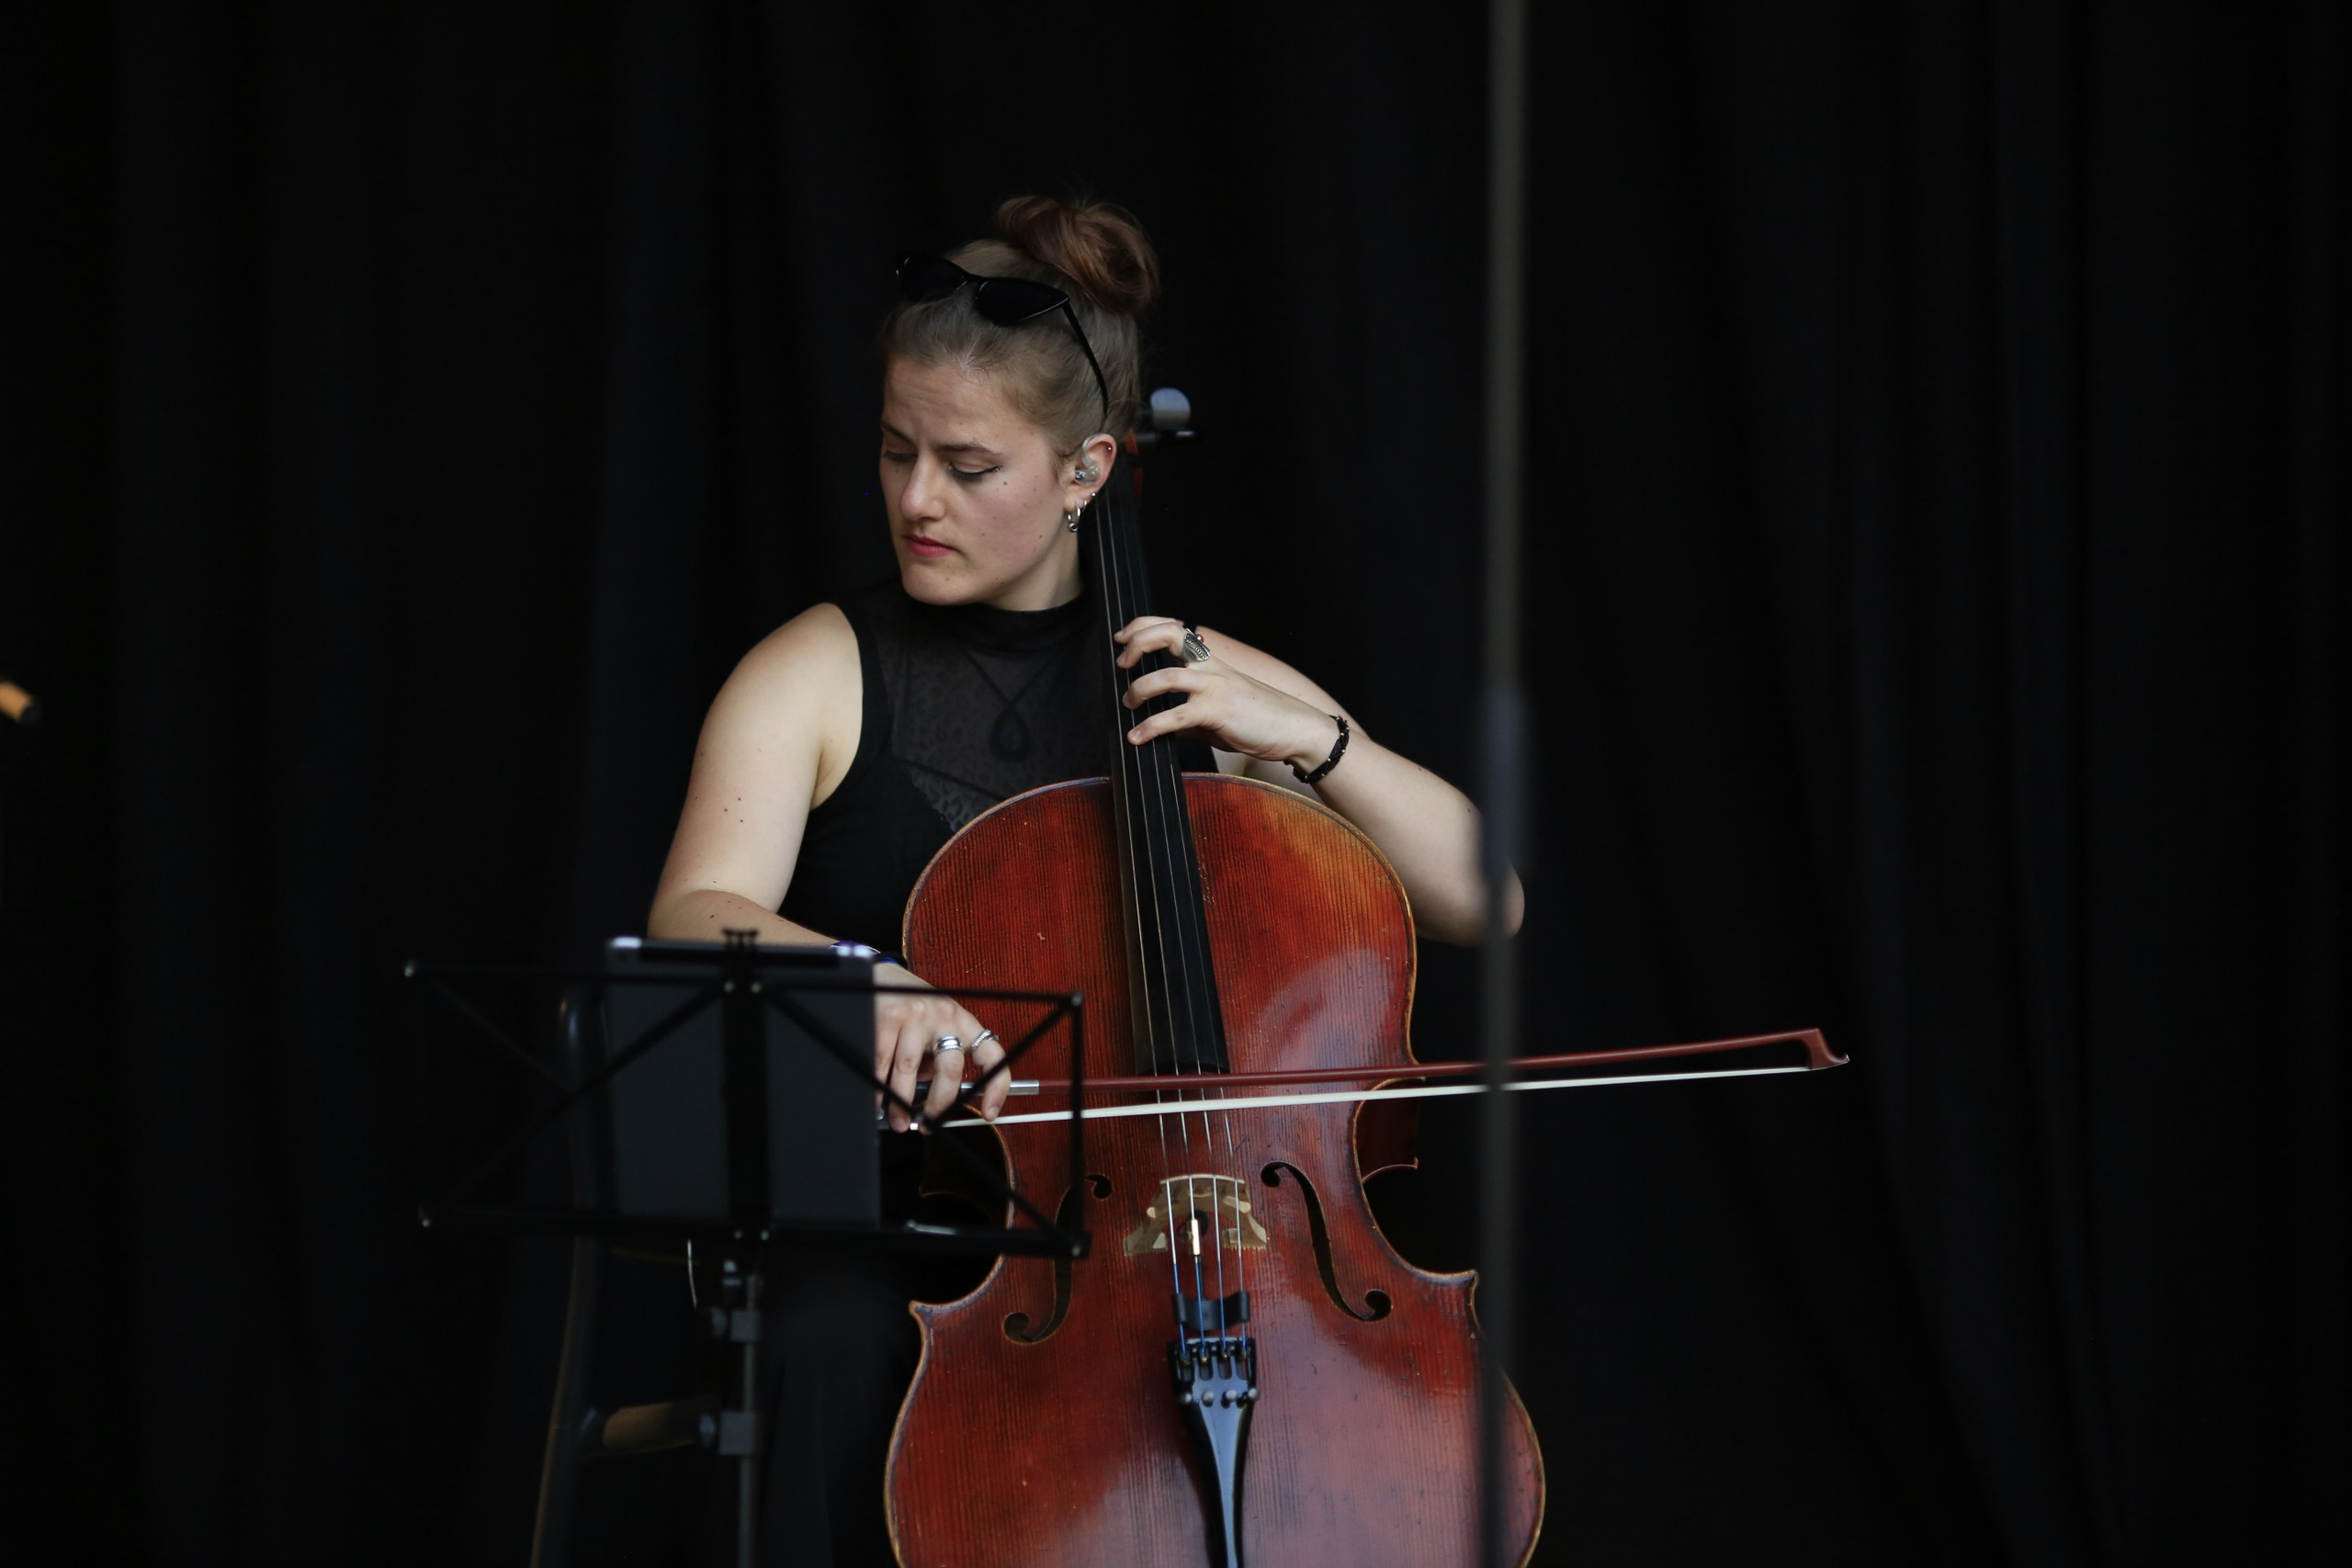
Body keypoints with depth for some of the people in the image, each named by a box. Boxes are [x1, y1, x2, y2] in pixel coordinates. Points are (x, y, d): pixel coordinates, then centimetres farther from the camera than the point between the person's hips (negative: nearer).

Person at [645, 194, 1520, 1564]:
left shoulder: (1219, 692, 13)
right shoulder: (820, 675, 7)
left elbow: (1482, 898, 8)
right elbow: (697, 921, -10)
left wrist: (1308, 737, -6)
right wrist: (863, 981, -30)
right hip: (889, 1242, -1)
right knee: (839, 1355, -33)